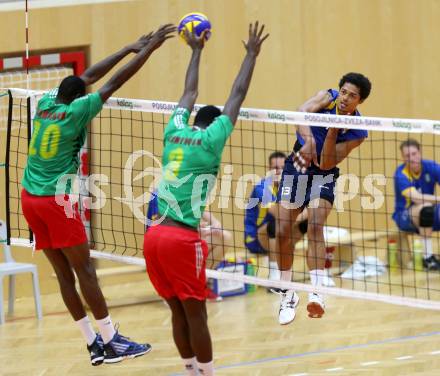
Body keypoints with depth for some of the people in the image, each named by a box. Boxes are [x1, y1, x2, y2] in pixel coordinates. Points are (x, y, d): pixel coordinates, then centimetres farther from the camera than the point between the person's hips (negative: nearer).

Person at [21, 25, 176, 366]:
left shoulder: (45, 104, 7)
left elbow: (88, 77, 16)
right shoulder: (76, 110, -9)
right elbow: (116, 82, -9)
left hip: (30, 198, 7)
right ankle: (111, 341, -1)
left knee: (64, 273, 6)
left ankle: (94, 343, 9)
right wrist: (149, 49, -4)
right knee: (85, 271, -3)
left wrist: (131, 48, 19)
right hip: (56, 200, -7)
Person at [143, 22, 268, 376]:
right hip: (182, 238, -6)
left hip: (154, 236, 6)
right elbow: (237, 95, 3)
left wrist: (196, 51, 39)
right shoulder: (210, 140, -3)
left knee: (179, 312, 14)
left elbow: (190, 92, 27)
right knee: (195, 314, 0)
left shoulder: (175, 132, 11)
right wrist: (252, 54, 13)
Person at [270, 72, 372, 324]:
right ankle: (288, 295, 13)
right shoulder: (328, 98, -12)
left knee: (315, 227, -24)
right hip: (296, 167, 2)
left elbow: (326, 164, -20)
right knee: (283, 231, -3)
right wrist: (308, 140, -49)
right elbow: (302, 113, -32)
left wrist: (333, 131, -31)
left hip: (323, 176, -2)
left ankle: (317, 293, -34)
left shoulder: (358, 132, -15)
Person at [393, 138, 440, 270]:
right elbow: (416, 198, -33)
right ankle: (428, 257, -31)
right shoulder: (401, 174, -18)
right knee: (426, 207, -36)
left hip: (428, 218, 4)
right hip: (404, 217, -4)